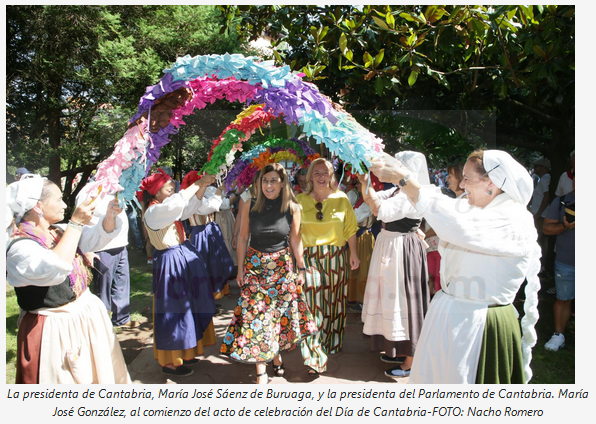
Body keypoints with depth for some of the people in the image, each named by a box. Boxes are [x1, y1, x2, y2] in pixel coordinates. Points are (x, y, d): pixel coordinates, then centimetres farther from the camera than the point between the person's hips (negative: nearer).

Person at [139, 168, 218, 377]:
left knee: (188, 308, 17)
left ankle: (183, 353, 33)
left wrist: (204, 184, -8)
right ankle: (168, 362, 14)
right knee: (173, 312, 0)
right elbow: (177, 203, -33)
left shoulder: (168, 209, 10)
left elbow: (191, 204, 6)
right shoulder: (152, 212, -16)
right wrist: (199, 183, -24)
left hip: (185, 256, 9)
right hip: (170, 262, -9)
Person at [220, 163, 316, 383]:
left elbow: (296, 240, 1)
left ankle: (276, 355, 35)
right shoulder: (250, 207, -6)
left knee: (280, 314, 10)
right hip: (255, 266, 0)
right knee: (256, 315, -1)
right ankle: (260, 370, 11)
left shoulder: (293, 208, -7)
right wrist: (240, 268, 2)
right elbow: (243, 237, 2)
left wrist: (301, 269, 4)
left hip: (282, 267, 0)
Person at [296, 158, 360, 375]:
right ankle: (314, 357, 1)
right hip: (309, 257, -1)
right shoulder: (299, 200, 4)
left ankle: (332, 343, 33)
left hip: (335, 257, 2)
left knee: (334, 301, 10)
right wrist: (295, 256, -2)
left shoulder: (341, 199, 5)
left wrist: (354, 253, 6)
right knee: (312, 303, -7)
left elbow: (350, 229, 9)